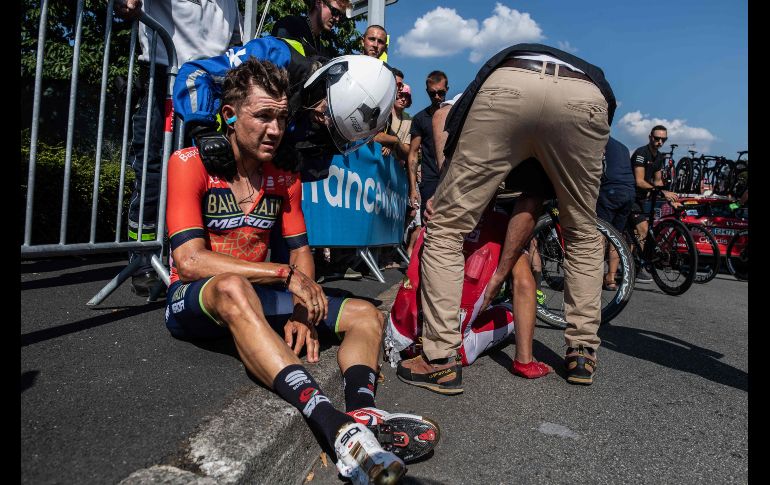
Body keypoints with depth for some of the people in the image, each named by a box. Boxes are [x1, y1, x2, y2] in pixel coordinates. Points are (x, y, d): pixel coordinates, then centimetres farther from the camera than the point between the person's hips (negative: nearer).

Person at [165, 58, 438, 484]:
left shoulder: (284, 178, 5)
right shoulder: (190, 163, -11)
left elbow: (301, 251, 7)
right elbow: (189, 259, -21)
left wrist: (302, 309, -13)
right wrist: (285, 274, -24)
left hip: (256, 294, 6)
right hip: (195, 300, -5)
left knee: (367, 315, -7)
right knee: (234, 289, -42)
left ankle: (361, 410, -38)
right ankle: (337, 429, -53)